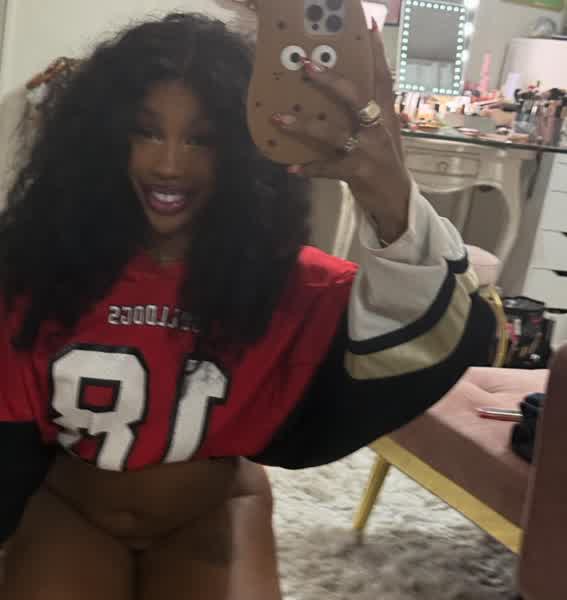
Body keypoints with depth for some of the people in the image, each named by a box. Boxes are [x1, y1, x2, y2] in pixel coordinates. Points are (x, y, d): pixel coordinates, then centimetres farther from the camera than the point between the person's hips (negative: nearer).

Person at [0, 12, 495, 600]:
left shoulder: (273, 269, -18)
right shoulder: (51, 256, -14)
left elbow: (439, 344, -34)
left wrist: (394, 212, -52)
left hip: (210, 516, 0)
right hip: (68, 508, 1)